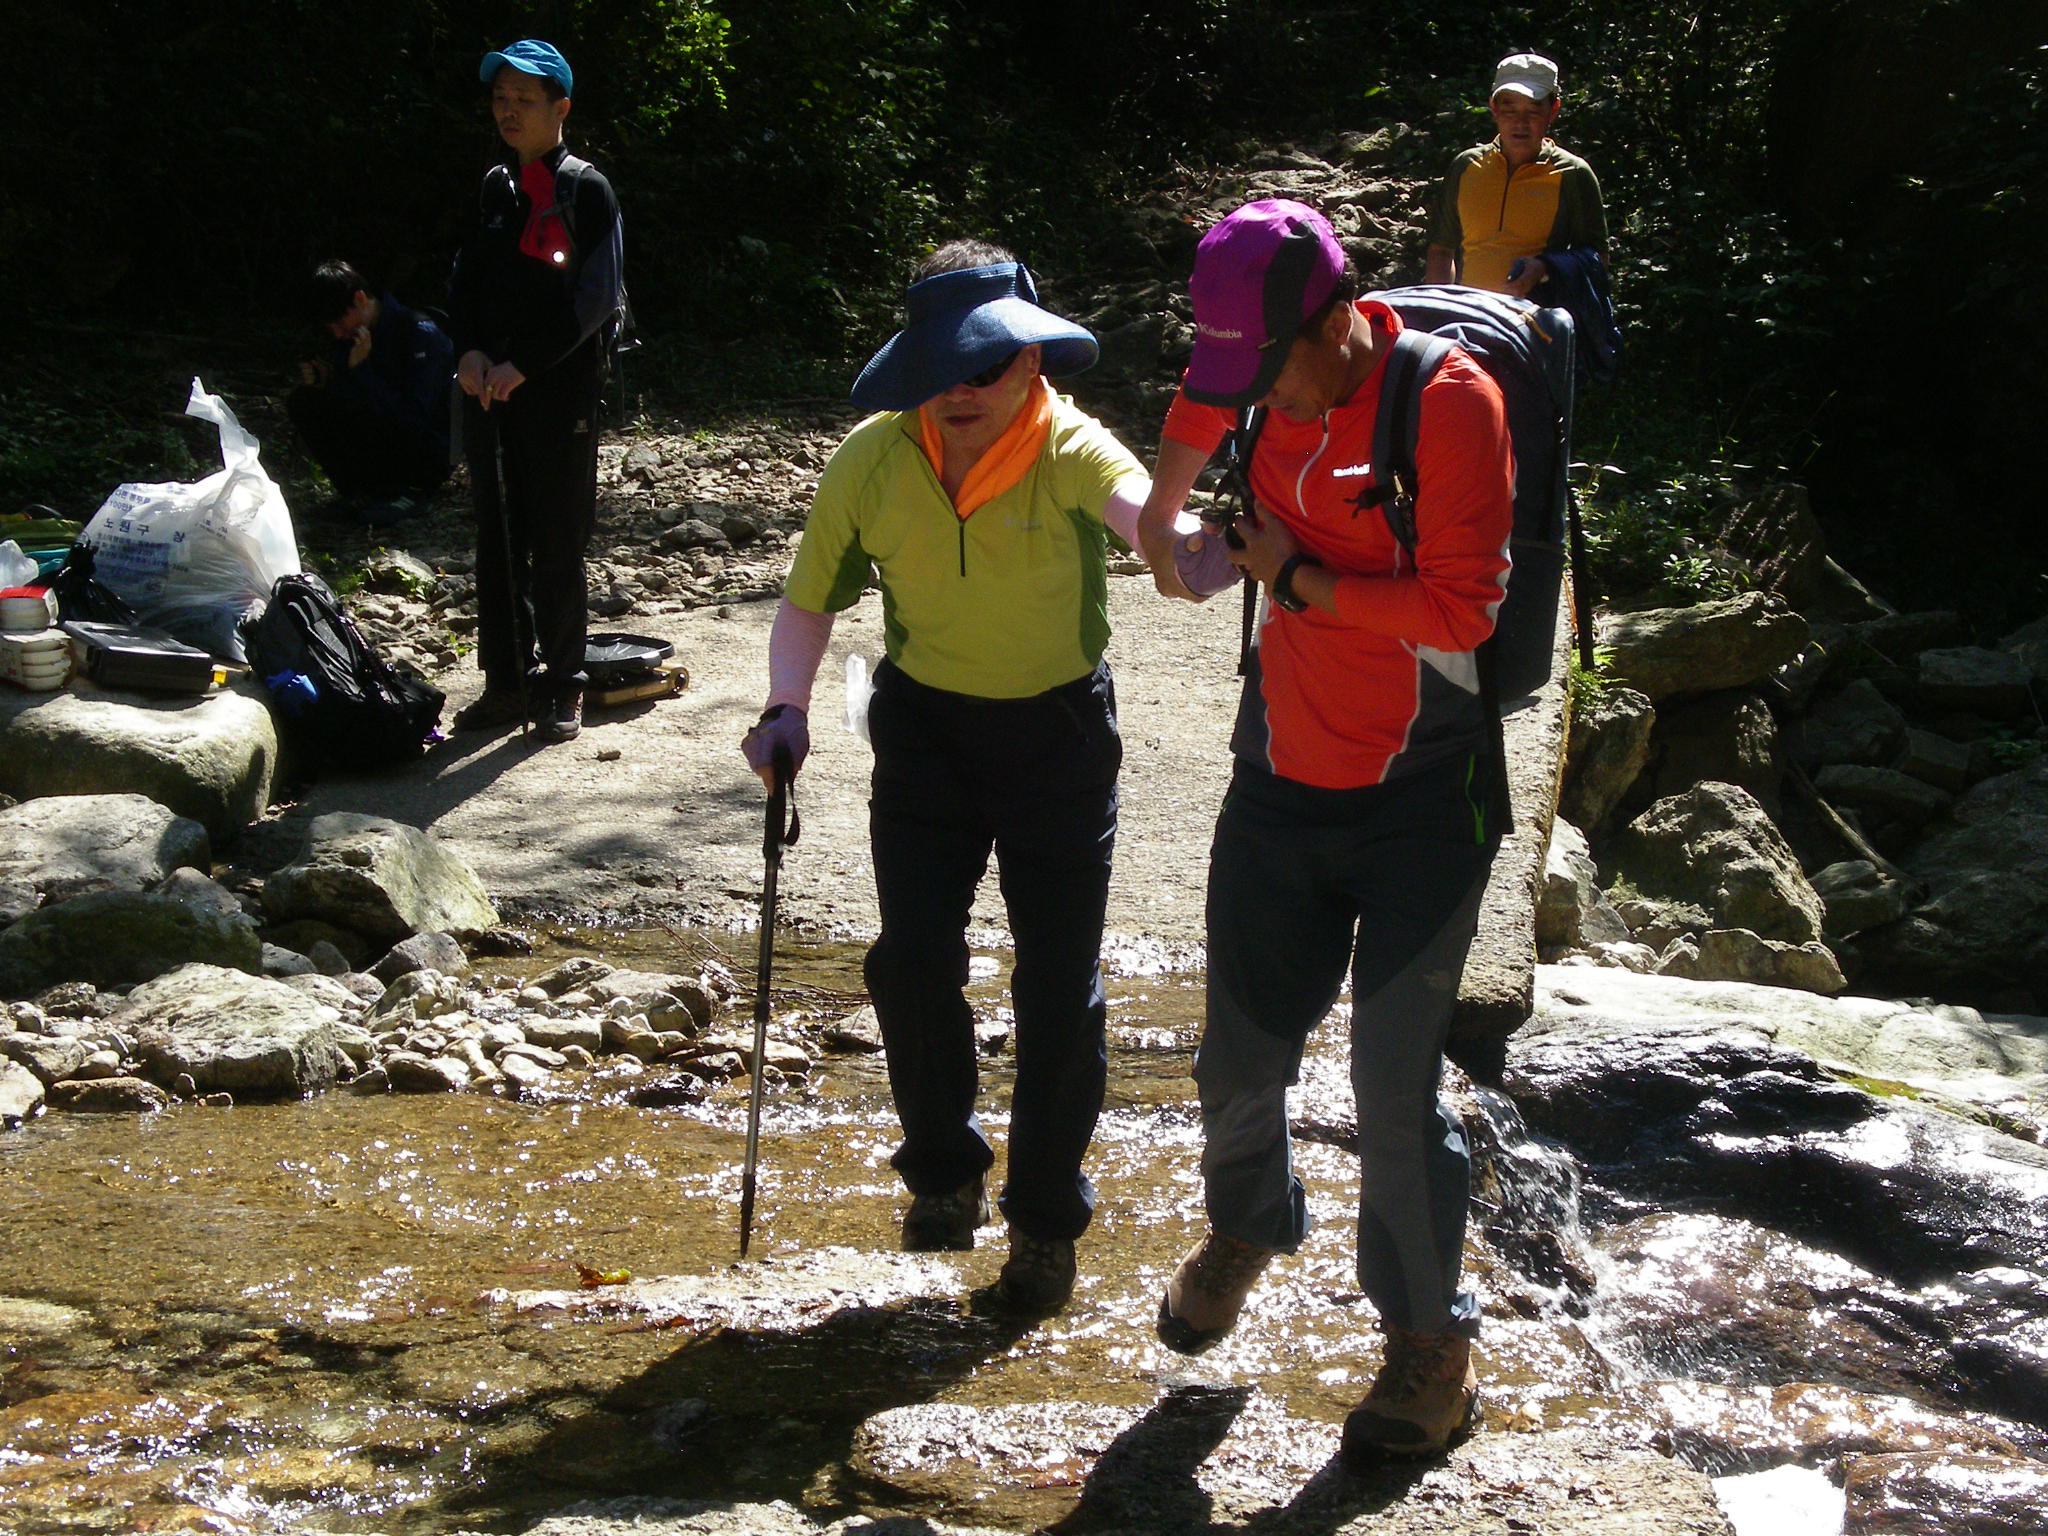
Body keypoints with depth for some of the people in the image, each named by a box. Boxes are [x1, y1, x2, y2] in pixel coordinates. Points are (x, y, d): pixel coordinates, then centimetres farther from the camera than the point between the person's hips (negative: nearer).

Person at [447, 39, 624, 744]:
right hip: (487, 389, 6)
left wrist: (522, 365, -16)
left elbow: (597, 297, -11)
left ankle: (563, 686, 8)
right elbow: (465, 280, 15)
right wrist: (469, 353, -4)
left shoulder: (586, 190, -3)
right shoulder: (495, 187, 14)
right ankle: (506, 680, 17)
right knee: (498, 539, 9)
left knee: (557, 546, -1)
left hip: (559, 391, -6)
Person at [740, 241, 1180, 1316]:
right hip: (926, 728, 2)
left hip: (1058, 732, -2)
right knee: (912, 958, -4)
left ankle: (1046, 1219, 21)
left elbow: (1142, 509, -45)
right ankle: (944, 1171, 23)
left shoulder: (1070, 451, -21)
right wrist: (788, 707, -14)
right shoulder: (874, 459, -11)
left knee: (1059, 986, 2)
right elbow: (811, 599, 3)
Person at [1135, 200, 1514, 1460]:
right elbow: (1207, 404, 27)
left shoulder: (1450, 400, -17)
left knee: (1395, 1091, -4)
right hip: (1282, 777, 6)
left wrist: (1297, 580, -15)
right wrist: (1159, 517, 32)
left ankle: (1433, 1344, 16)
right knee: (1241, 1058, 14)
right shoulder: (1272, 373, 1)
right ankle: (1247, 1231, 44)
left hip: (1418, 801, -5)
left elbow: (1461, 605, -22)